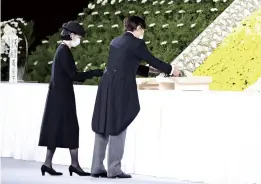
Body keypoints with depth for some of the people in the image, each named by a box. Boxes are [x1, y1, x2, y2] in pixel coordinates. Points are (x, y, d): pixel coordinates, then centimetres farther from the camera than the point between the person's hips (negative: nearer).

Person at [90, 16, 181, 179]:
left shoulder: (116, 41, 17)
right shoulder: (136, 42, -7)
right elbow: (152, 60, 1)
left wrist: (149, 71, 31)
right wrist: (171, 70, 16)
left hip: (107, 87, 8)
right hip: (121, 89, -8)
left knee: (103, 127, 10)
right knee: (118, 129, -1)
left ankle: (97, 168, 12)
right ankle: (114, 170, 2)